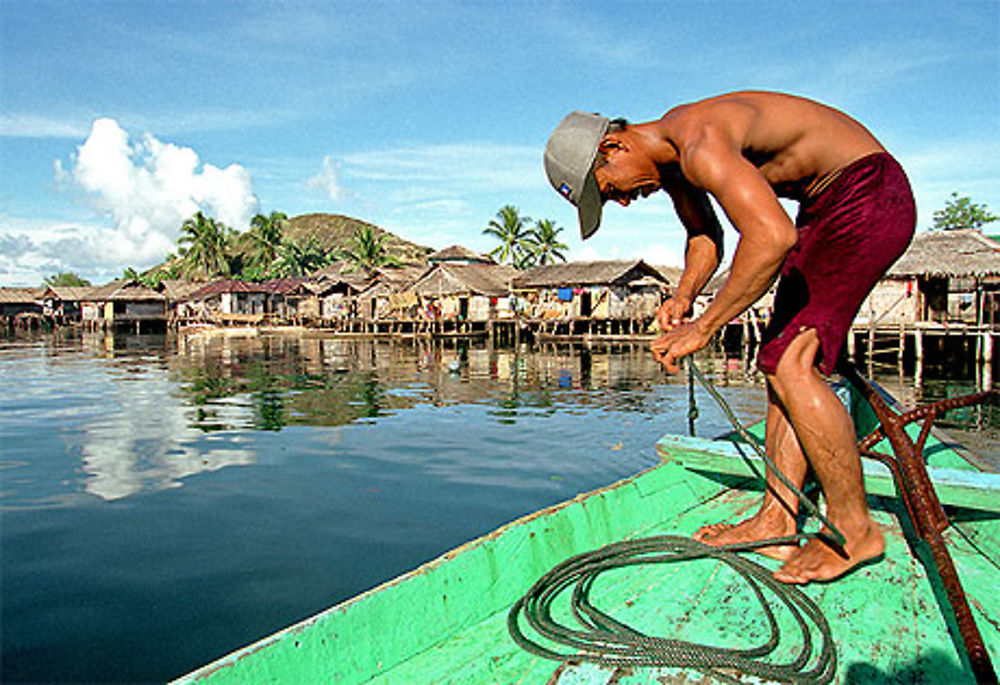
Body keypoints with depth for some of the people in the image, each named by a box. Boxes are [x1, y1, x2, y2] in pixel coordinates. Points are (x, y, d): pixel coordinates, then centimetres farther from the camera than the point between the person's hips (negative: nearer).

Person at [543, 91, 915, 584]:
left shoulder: (700, 143, -26)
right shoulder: (668, 156, 6)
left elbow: (773, 236, -39)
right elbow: (705, 235, 18)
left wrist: (704, 327, -31)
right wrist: (684, 294, -1)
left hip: (867, 194, -10)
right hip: (825, 207, 10)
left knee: (791, 364, -18)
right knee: (780, 360, 4)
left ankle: (854, 529, -3)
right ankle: (776, 522, 8)